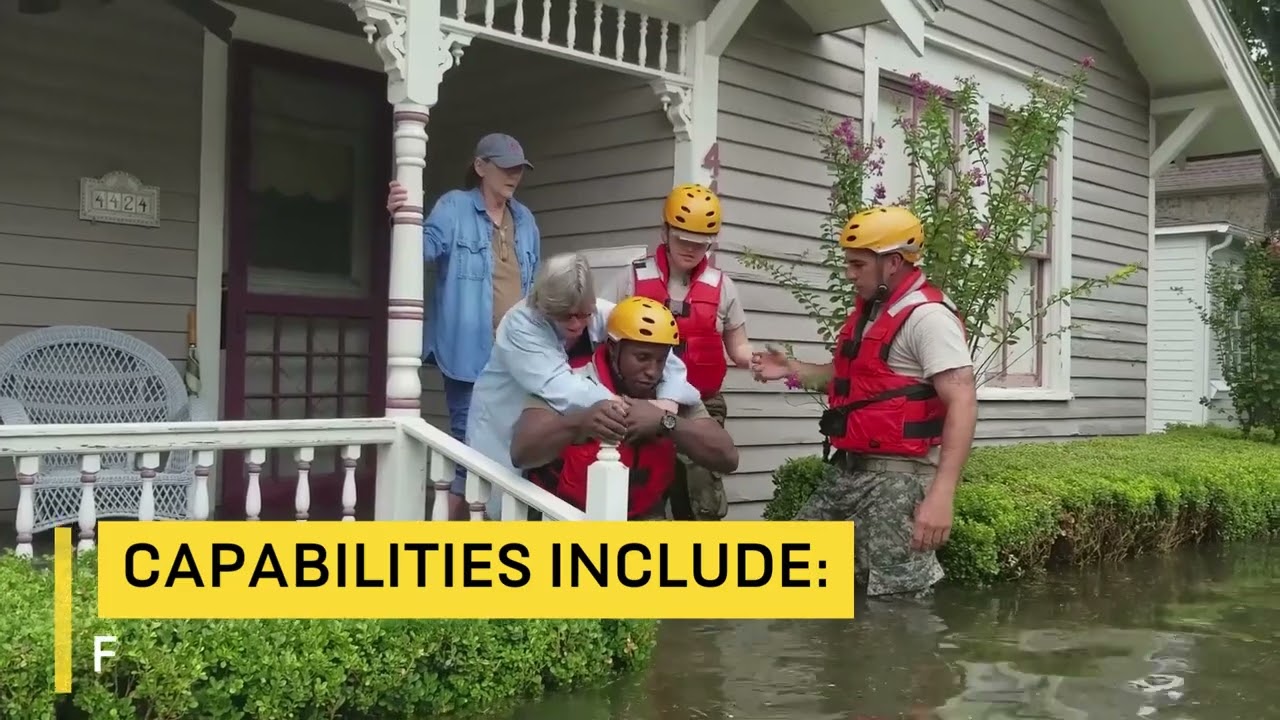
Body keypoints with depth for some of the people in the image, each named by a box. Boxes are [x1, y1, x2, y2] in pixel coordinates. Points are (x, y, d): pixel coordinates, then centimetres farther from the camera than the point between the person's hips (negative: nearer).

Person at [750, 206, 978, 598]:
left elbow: (962, 403, -23)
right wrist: (793, 369, 20)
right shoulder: (869, 309, 15)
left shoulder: (928, 316, -16)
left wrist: (940, 494, -31)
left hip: (896, 478, -10)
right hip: (846, 470, 10)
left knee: (899, 599, -4)